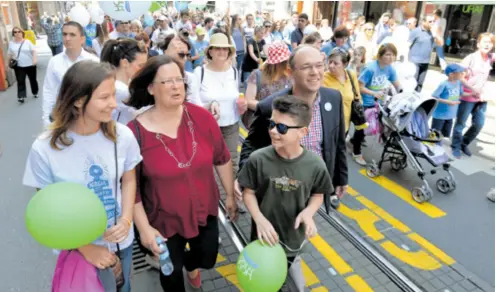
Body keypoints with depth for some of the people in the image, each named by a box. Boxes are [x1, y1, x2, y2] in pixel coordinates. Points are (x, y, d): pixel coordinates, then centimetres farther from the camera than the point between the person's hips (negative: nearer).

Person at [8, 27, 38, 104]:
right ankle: (21, 97, -8)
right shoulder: (11, 43, 6)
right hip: (18, 66, 1)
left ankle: (35, 93, 31)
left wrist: (35, 59, -24)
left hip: (30, 65, -1)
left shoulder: (27, 42, -2)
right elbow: (10, 54, 13)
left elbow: (34, 51, -9)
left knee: (33, 80, 12)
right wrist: (9, 62, 7)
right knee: (20, 81, -5)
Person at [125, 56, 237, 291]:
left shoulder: (202, 117, -13)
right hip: (165, 219, -2)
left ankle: (191, 264, 59)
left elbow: (222, 159, 0)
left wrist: (230, 194, 6)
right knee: (171, 272, 17)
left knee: (207, 259, 21)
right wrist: (144, 228, -11)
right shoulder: (136, 131, -20)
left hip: (204, 210, 3)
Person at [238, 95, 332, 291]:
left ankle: (292, 260, 58)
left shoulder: (315, 165, -20)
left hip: (293, 234, 0)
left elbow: (318, 195, -3)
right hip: (265, 234, 0)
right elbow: (248, 192, -10)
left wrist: (308, 212, -22)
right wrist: (259, 219, -23)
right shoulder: (258, 159, -23)